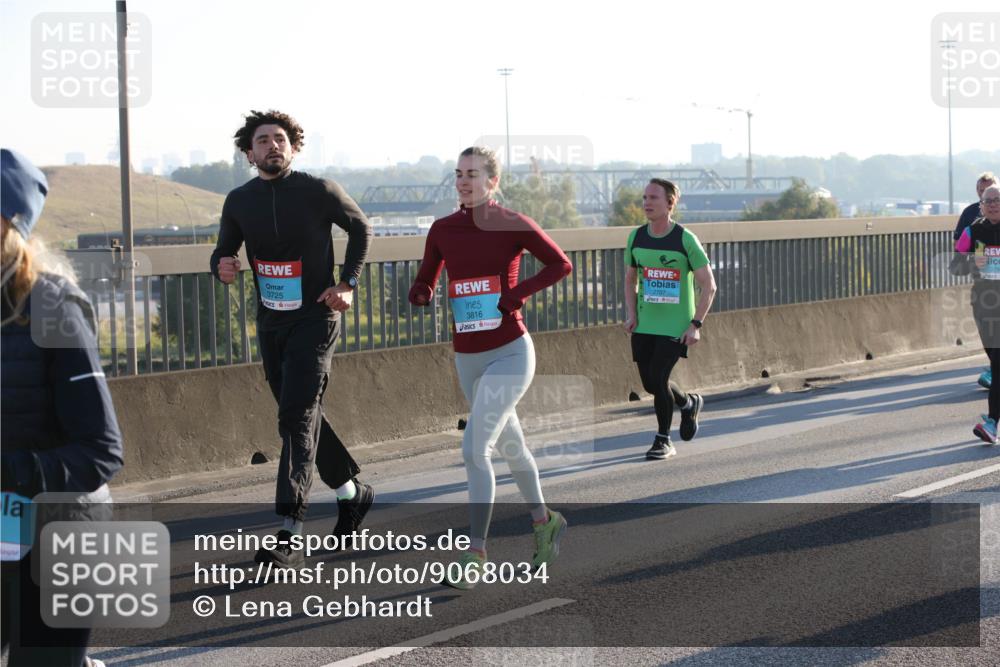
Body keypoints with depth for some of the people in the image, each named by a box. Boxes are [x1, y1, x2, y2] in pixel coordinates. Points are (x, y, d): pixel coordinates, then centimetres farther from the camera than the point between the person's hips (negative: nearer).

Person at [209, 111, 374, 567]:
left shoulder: (318, 191, -9)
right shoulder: (239, 202, 1)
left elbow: (360, 228, 7)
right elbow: (223, 251, 11)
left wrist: (348, 284, -3)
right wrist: (223, 267, -14)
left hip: (314, 319, -5)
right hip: (271, 323, 6)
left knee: (297, 417, -16)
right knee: (302, 415, 16)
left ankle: (288, 535, -22)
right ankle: (352, 490, 38)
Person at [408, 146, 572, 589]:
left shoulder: (513, 226, -9)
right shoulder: (443, 229, 4)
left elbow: (561, 265, -3)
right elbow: (424, 284, 12)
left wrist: (516, 293, -14)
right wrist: (421, 297, -11)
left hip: (510, 353, -5)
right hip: (467, 357, 5)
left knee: (474, 449, -15)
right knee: (509, 445, 19)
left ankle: (475, 553, -10)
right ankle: (544, 521, 40)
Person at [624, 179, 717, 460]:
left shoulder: (686, 239, -10)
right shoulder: (636, 237, 3)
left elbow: (709, 286, -6)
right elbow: (630, 280, 17)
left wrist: (696, 325, -13)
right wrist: (631, 314, 2)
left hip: (675, 327, -5)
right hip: (644, 326, 5)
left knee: (657, 379, -14)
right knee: (649, 382, 7)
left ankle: (663, 440, 5)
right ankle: (689, 403, 37)